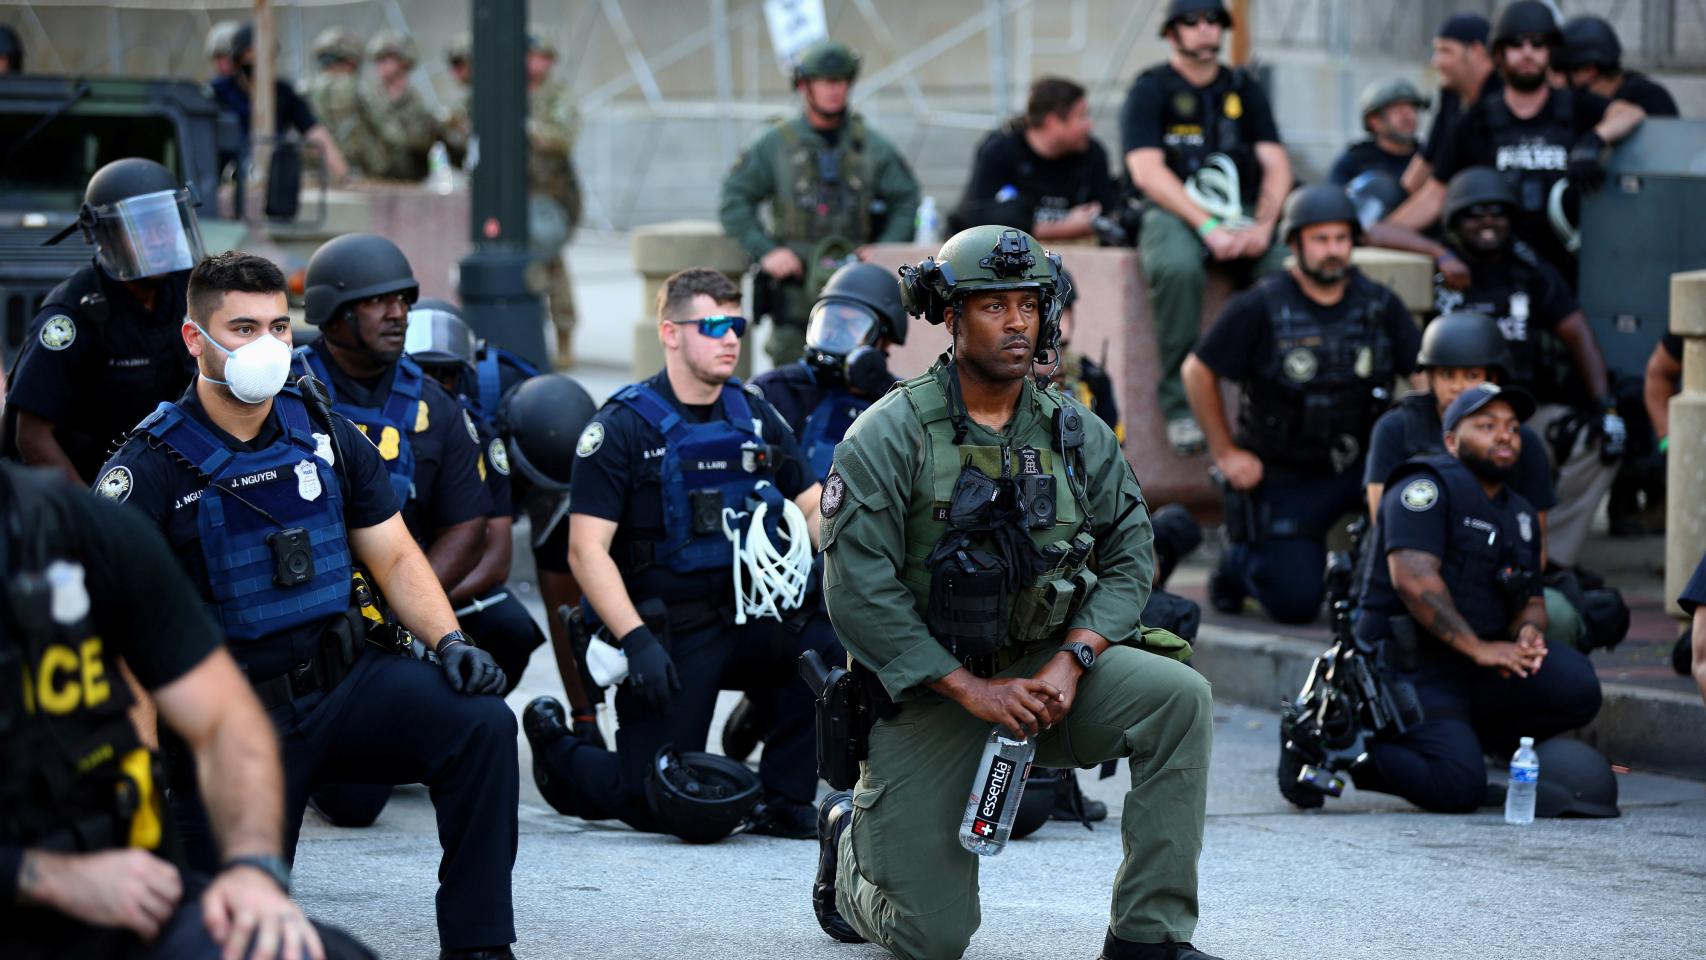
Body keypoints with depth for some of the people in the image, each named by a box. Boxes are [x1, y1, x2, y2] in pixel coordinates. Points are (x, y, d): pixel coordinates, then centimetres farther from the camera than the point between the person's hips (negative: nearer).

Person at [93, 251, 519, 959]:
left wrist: (448, 641, -7)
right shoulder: (151, 468, -9)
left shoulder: (328, 438, 7)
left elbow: (394, 558, 12)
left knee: (481, 722, -24)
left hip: (346, 679, 4)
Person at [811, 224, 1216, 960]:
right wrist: (972, 690, -20)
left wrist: (1071, 663, -15)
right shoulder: (889, 436, -12)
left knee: (1178, 697, -25)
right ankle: (851, 837, 30)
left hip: (1043, 669, 4)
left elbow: (1128, 555, 2)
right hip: (926, 688, -4)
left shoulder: (1076, 434, 2)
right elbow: (858, 590, -17)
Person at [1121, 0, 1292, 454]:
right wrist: (1208, 227, -20)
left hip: (1243, 212, 3)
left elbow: (1276, 165, 10)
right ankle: (1180, 406, -30)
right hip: (1174, 212, -3)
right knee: (1177, 268, -38)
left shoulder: (1244, 89, 17)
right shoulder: (1150, 90, 4)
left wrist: (1263, 225, -11)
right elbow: (1147, 171, -8)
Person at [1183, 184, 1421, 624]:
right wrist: (1225, 452, -3)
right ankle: (1238, 561, 23)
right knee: (1296, 602, -13)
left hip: (1354, 467, 4)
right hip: (1280, 476, -3)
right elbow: (1198, 371, -3)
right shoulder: (1260, 308, -10)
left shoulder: (1379, 304, 0)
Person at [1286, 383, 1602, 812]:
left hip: (1477, 672, 8)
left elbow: (1531, 600, 19)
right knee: (1460, 788, -26)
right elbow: (1413, 579, -19)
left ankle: (1463, 738, -2)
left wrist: (1529, 632, -6)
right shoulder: (1428, 487, -7)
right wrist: (1478, 647, -22)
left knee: (1575, 684, -18)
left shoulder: (1521, 514, 20)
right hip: (1411, 670, -7)